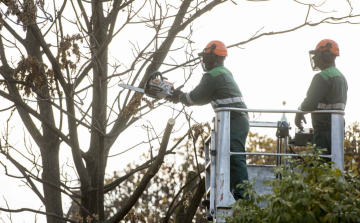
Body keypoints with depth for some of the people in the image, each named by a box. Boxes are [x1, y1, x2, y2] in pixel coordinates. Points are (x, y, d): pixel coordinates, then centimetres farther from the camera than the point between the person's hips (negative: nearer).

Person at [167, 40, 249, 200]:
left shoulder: (212, 76, -10)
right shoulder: (224, 73, 22)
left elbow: (196, 97, -3)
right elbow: (204, 99, 26)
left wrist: (180, 97, 16)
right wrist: (183, 97, 23)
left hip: (234, 123, -11)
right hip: (239, 121, 11)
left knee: (236, 160, -16)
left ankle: (242, 197, -23)